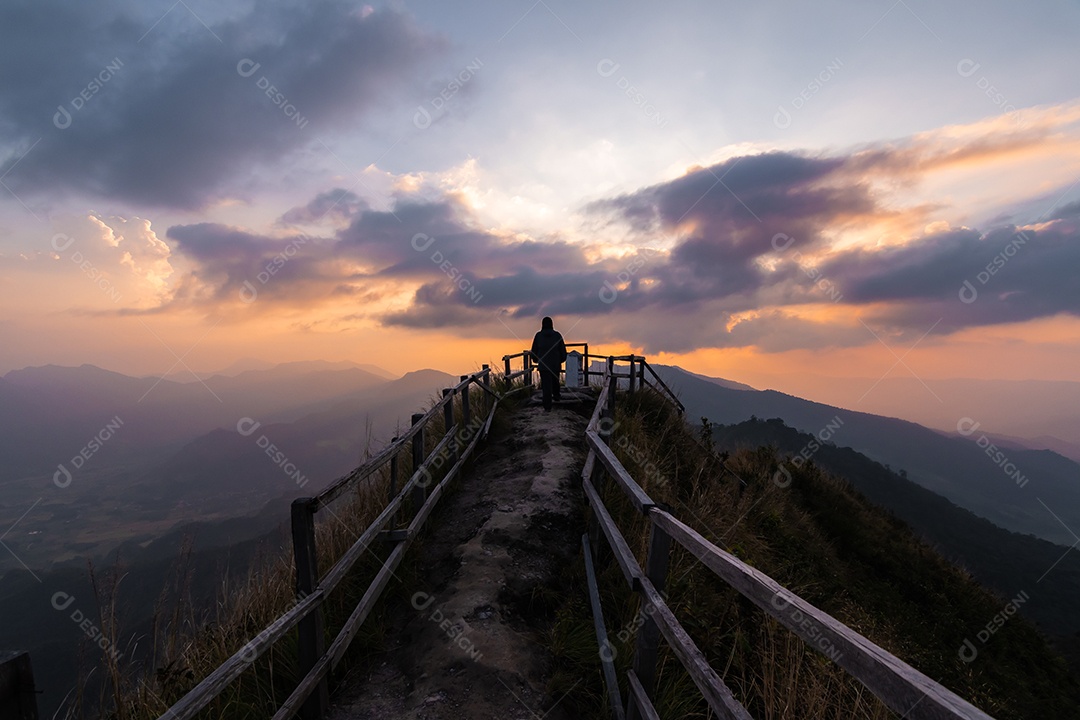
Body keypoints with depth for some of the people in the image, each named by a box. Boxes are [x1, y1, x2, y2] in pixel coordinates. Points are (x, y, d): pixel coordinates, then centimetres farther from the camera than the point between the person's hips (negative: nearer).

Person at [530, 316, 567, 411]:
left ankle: (547, 406, -3)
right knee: (555, 379, 26)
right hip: (555, 363, 1)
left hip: (543, 364, -1)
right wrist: (562, 359, 17)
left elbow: (534, 350, 1)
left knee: (546, 384, 1)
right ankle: (556, 395, 46)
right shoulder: (557, 335, -6)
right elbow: (563, 349, -1)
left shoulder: (538, 335, -7)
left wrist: (535, 359, 20)